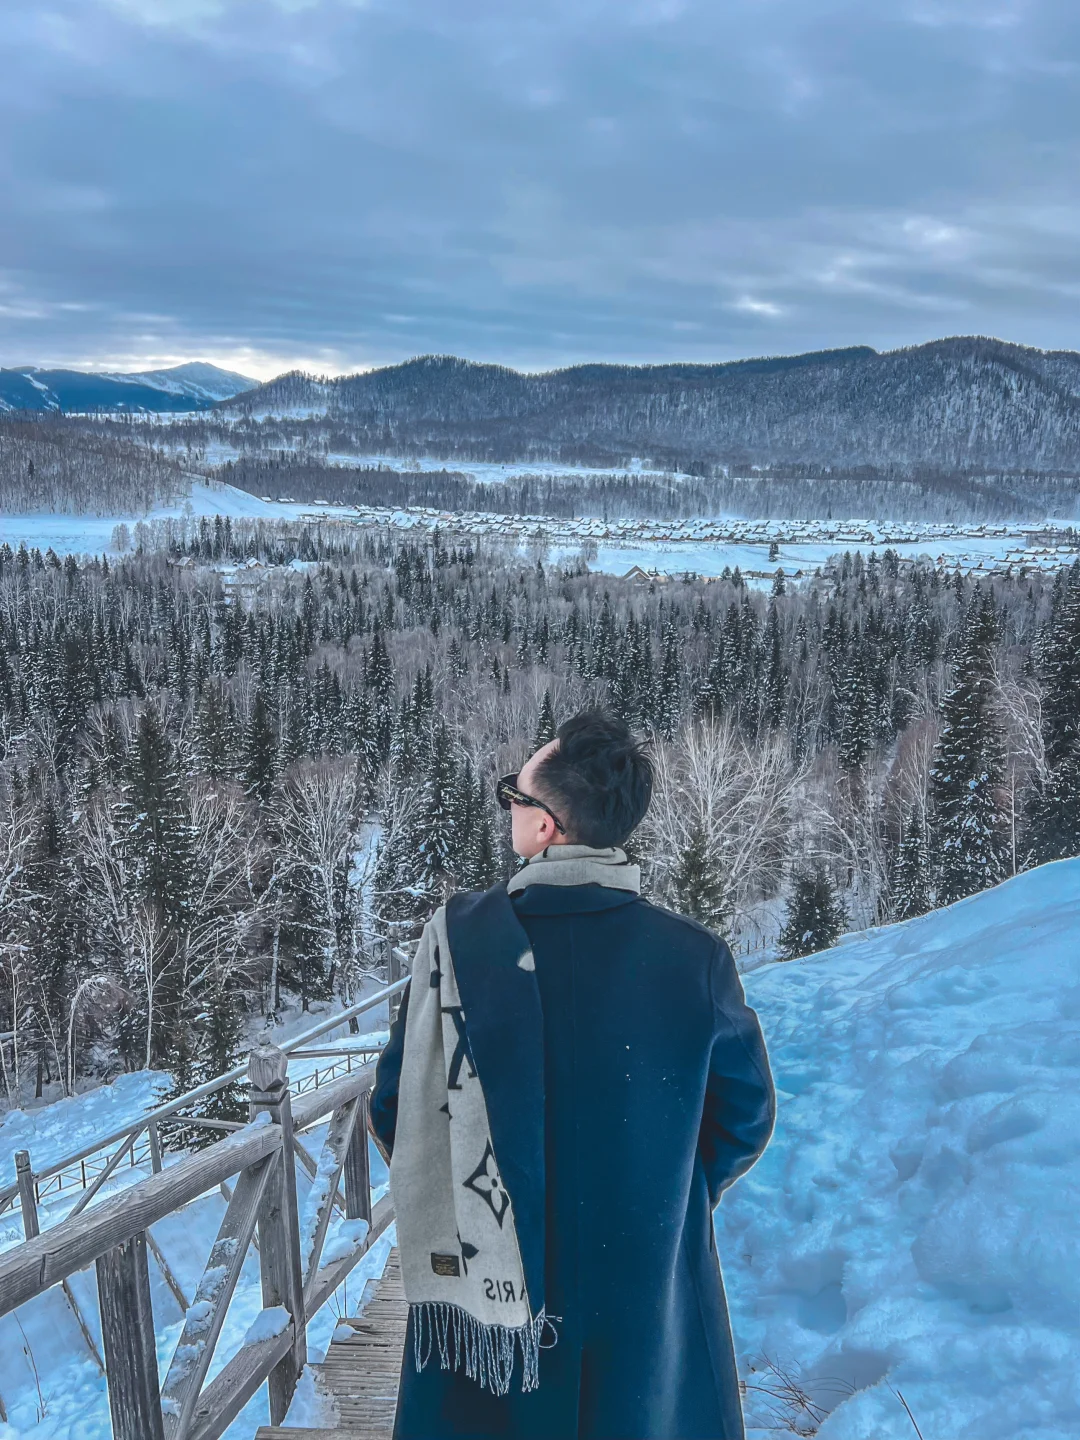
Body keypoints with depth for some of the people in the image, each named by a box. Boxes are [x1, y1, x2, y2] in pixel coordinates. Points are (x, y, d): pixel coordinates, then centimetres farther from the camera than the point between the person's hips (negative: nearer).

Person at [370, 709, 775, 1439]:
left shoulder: (460, 937, -17)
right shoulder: (696, 956, -14)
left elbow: (397, 1107, -9)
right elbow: (745, 1113, -2)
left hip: (487, 1292, 0)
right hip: (652, 1298, 1)